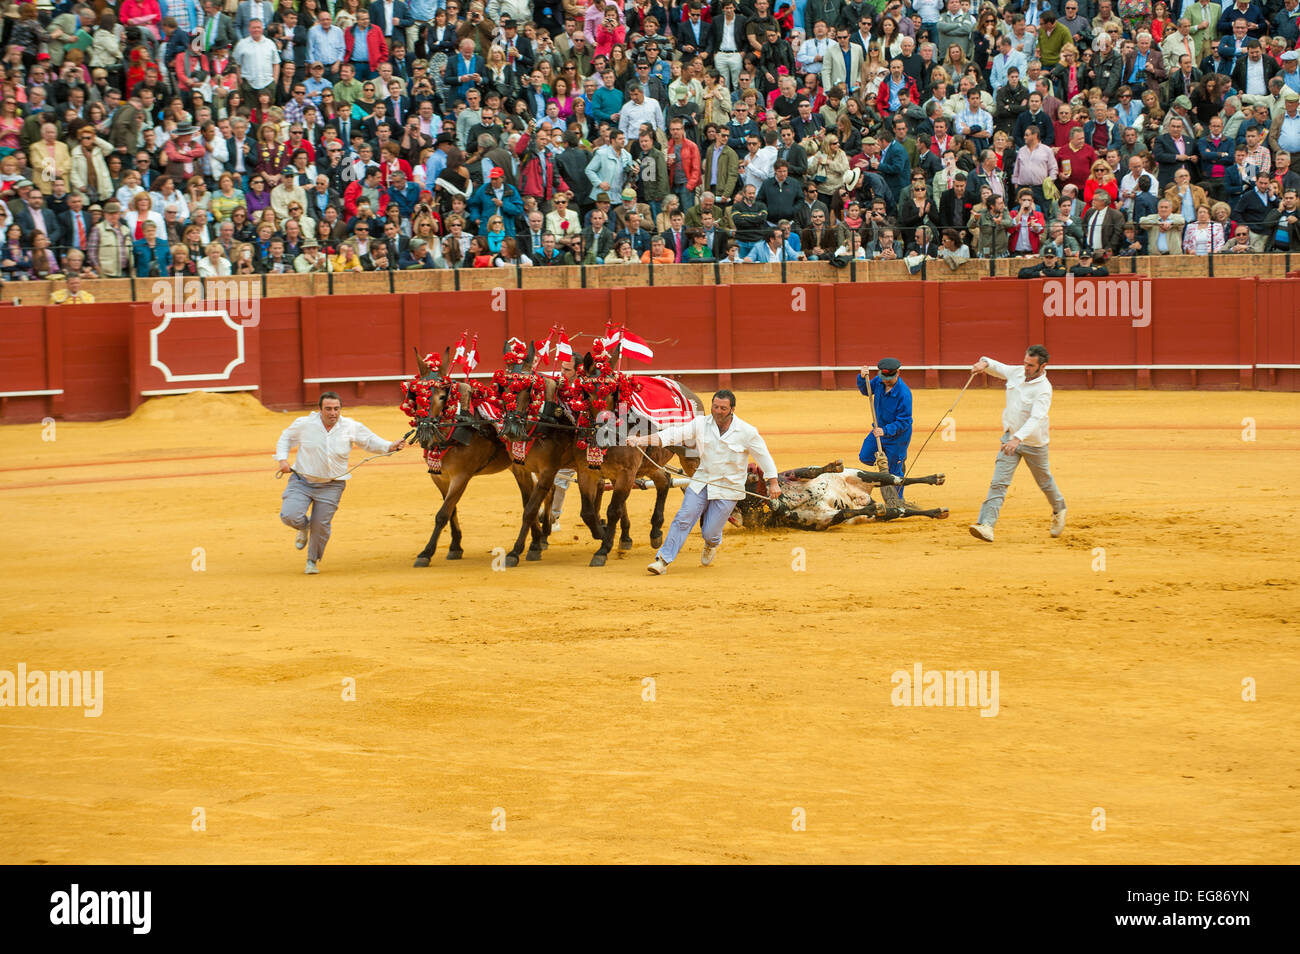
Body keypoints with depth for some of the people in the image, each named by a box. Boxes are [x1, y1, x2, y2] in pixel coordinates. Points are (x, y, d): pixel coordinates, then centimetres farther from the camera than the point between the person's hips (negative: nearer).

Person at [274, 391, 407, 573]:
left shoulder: (352, 428, -5)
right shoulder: (304, 424, -6)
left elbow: (371, 441, 8)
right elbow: (285, 439, 10)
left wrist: (390, 447, -10)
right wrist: (282, 459, -4)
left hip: (331, 486, 0)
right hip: (301, 481, 0)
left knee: (320, 526, -1)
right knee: (289, 516, -17)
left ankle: (313, 560, 27)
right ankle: (303, 526, 22)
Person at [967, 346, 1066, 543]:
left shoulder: (1044, 389, -24)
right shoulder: (1016, 373, -4)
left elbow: (1036, 418, -37)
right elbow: (996, 367, 14)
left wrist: (1018, 438, -51)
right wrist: (985, 363, -11)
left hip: (1034, 443, -4)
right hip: (1011, 438, 4)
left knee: (1045, 481, 17)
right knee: (999, 482, -10)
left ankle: (1059, 510, 48)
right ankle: (986, 525, -21)